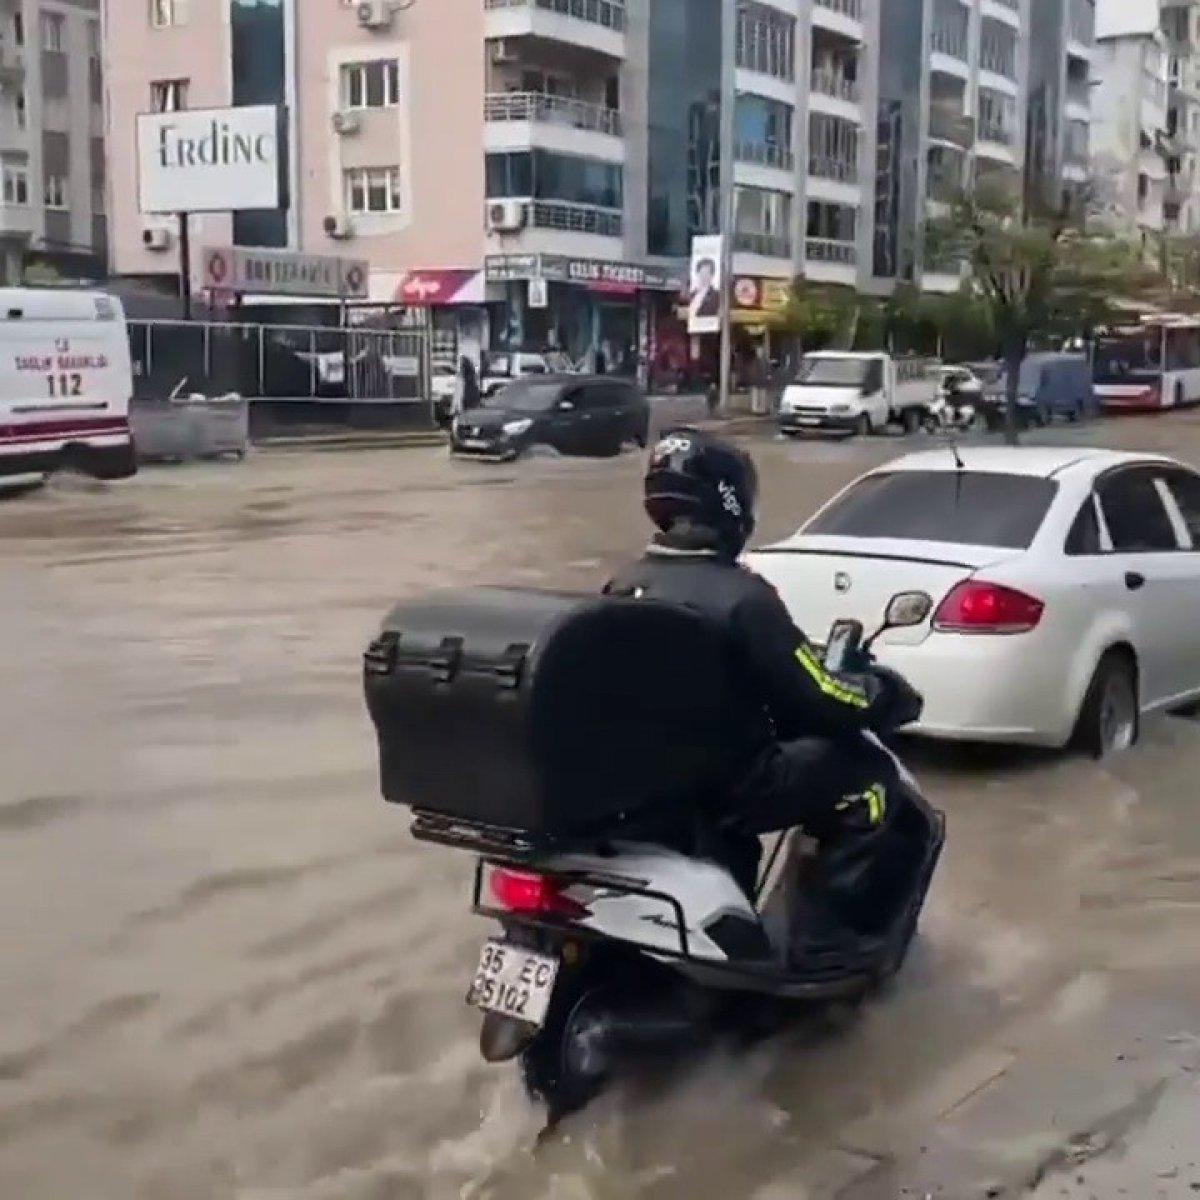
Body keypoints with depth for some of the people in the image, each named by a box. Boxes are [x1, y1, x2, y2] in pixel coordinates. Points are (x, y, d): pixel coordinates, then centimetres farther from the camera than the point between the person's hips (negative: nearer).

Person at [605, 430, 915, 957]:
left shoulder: (624, 586, 0)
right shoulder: (741, 596, -21)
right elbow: (816, 700, -16)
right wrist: (881, 693, 3)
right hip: (724, 782, -8)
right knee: (868, 777, 5)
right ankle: (826, 938, 6)